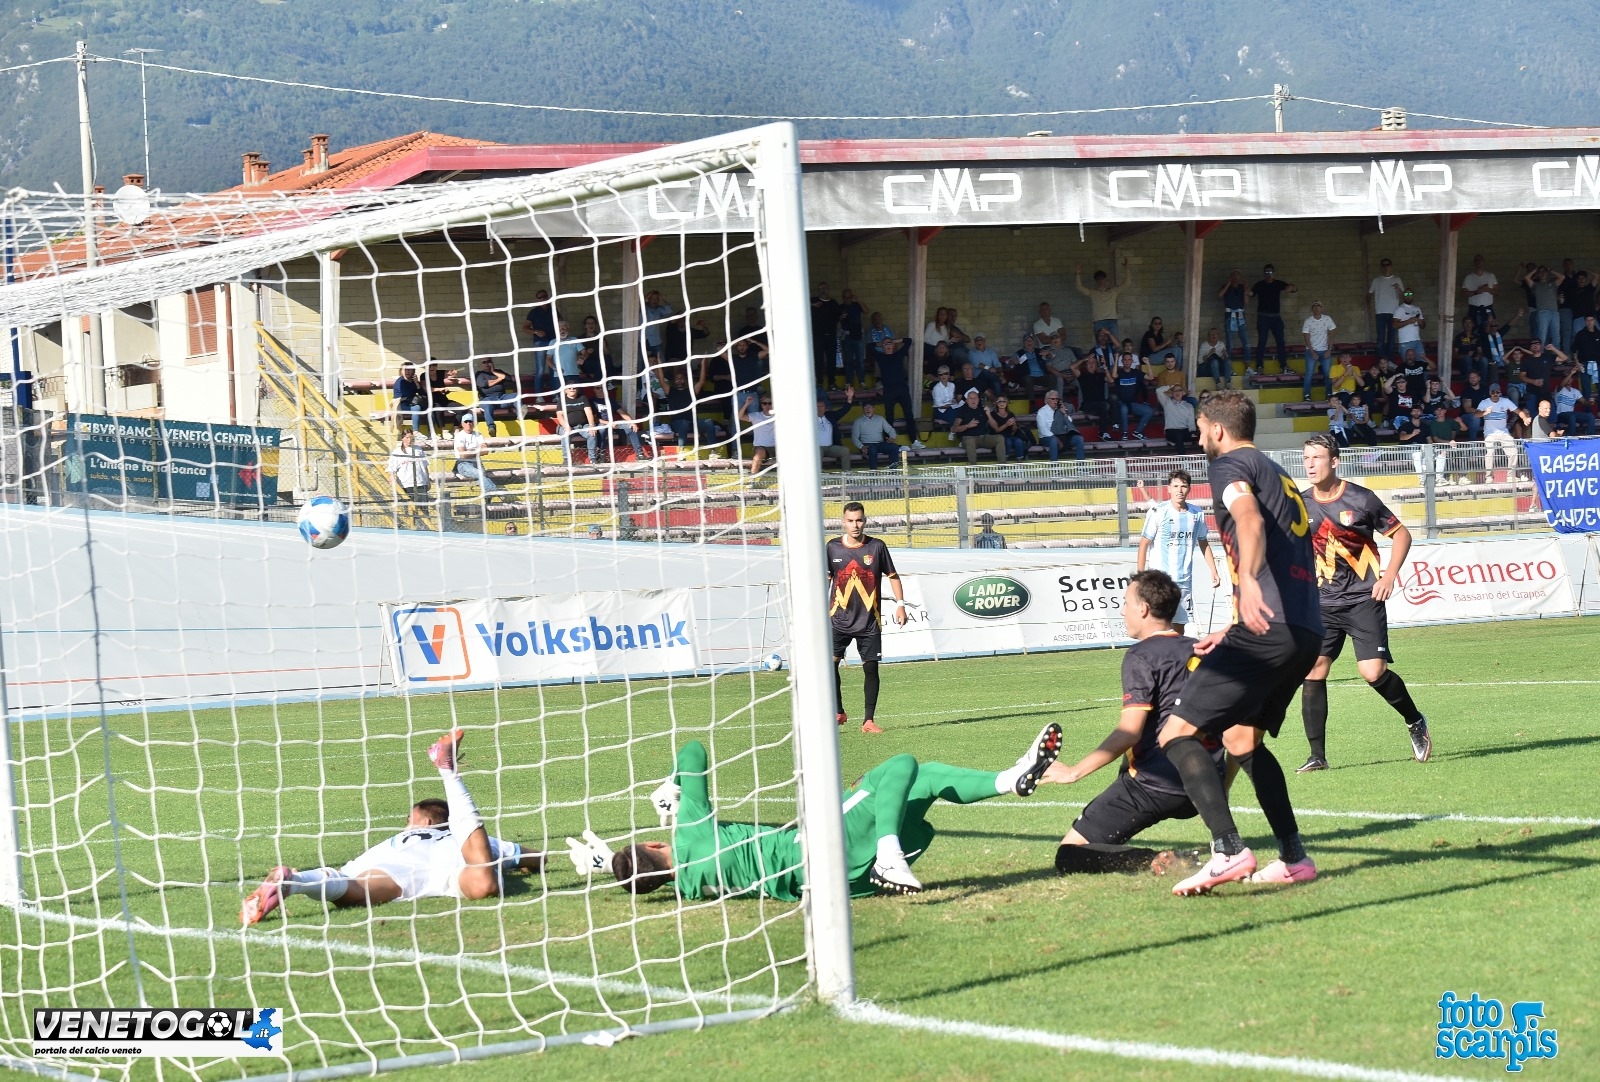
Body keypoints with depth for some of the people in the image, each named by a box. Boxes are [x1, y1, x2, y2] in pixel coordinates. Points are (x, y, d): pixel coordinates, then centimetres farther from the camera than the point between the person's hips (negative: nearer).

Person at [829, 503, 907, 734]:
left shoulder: (876, 547, -1)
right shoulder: (833, 547, 2)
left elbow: (892, 576, 7)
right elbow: (826, 578, 12)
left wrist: (900, 604, -1)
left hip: (869, 620, 0)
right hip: (840, 618, 0)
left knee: (871, 668, 0)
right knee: (830, 662, -13)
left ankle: (869, 720, 7)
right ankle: (838, 712, 2)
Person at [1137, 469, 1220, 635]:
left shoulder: (1196, 514, 5)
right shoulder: (1157, 513, -7)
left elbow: (1203, 544, 18)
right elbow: (1144, 544, -3)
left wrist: (1213, 571, 12)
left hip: (1184, 581, 4)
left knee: (1180, 625, 9)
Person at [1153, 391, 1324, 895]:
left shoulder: (1230, 466, 1)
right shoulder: (1279, 476, 29)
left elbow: (1250, 519, -22)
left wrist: (1246, 580, -41)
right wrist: (1233, 633, 43)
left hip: (1267, 630, -9)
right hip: (1306, 631, 9)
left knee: (1177, 734, -9)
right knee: (1241, 736, 25)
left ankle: (1228, 850, -24)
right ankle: (1294, 857, 19)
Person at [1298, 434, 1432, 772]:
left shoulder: (1361, 499, -6)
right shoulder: (1300, 504, 3)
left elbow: (1401, 534, 4)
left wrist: (1389, 576, -7)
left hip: (1363, 598, -3)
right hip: (1322, 602, 3)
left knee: (1373, 672, -15)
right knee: (1313, 669, -10)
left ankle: (1415, 722, 13)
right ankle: (1317, 756, -3)